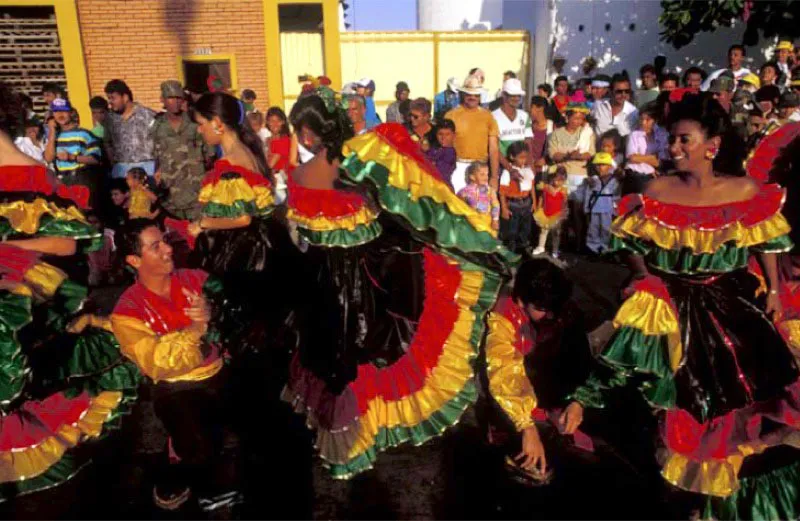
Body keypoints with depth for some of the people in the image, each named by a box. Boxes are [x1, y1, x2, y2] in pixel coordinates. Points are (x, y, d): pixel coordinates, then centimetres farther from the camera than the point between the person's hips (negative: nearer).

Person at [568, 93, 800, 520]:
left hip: (730, 304, 0)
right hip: (671, 306, 0)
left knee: (740, 391, 12)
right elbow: (633, 243, 1)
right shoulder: (658, 192, -9)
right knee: (676, 391, 13)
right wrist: (650, 282, -4)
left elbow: (766, 244, 3)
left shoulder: (745, 192, -9)